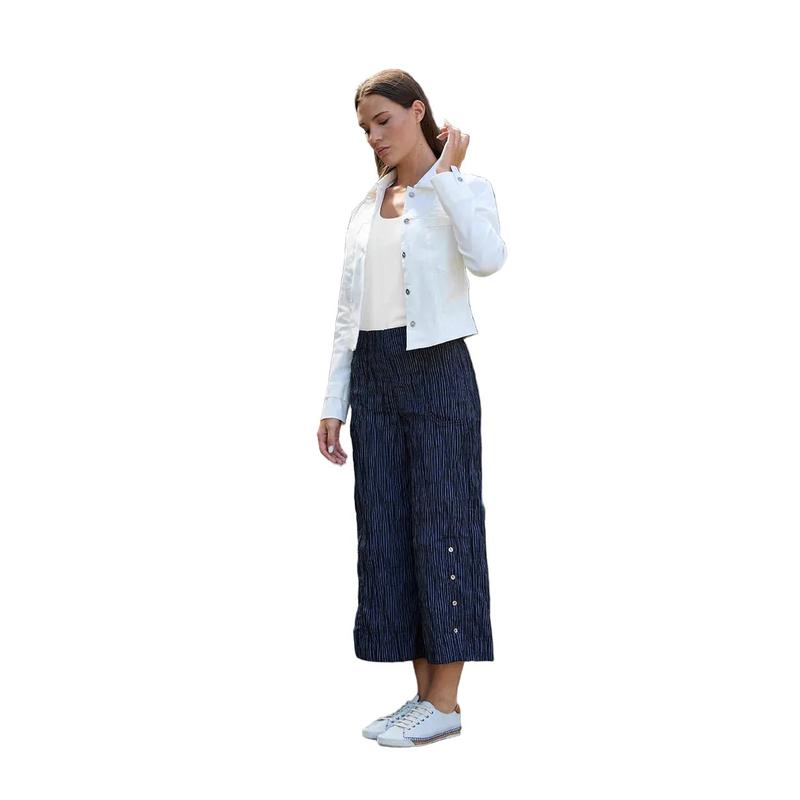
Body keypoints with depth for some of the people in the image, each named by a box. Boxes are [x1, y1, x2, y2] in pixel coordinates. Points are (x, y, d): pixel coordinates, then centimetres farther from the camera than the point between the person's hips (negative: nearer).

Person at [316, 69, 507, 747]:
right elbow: (348, 311, 15)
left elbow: (488, 257, -26)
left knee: (441, 528, -3)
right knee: (386, 532, 6)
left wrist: (445, 172, -17)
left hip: (437, 370, -6)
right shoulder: (367, 206, 14)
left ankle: (446, 703, 6)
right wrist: (335, 404, 10)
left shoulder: (465, 188, -2)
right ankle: (424, 693, 16)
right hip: (374, 375, 6)